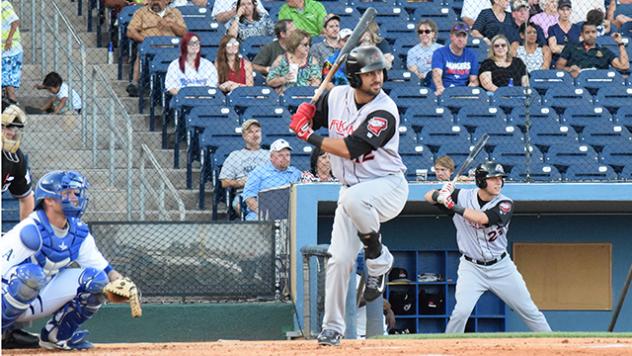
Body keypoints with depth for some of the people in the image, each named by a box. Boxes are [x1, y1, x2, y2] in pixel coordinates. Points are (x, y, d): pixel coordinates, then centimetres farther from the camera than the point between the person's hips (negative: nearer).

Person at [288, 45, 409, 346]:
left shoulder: (384, 112, -22)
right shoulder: (336, 97, -2)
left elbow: (350, 148, -29)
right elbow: (310, 120, 14)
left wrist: (310, 136, -23)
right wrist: (305, 114, -11)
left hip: (388, 187, -6)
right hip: (351, 189, 6)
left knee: (354, 199, -39)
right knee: (339, 258, -2)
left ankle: (378, 259, -14)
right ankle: (332, 327, 11)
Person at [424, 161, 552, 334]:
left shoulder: (505, 204, -12)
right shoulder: (463, 196, -8)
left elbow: (483, 218, -30)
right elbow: (428, 197, -7)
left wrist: (453, 206, -34)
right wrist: (439, 196, -31)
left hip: (501, 267, 1)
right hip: (472, 267, -1)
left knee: (529, 311, 6)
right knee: (461, 311, -20)